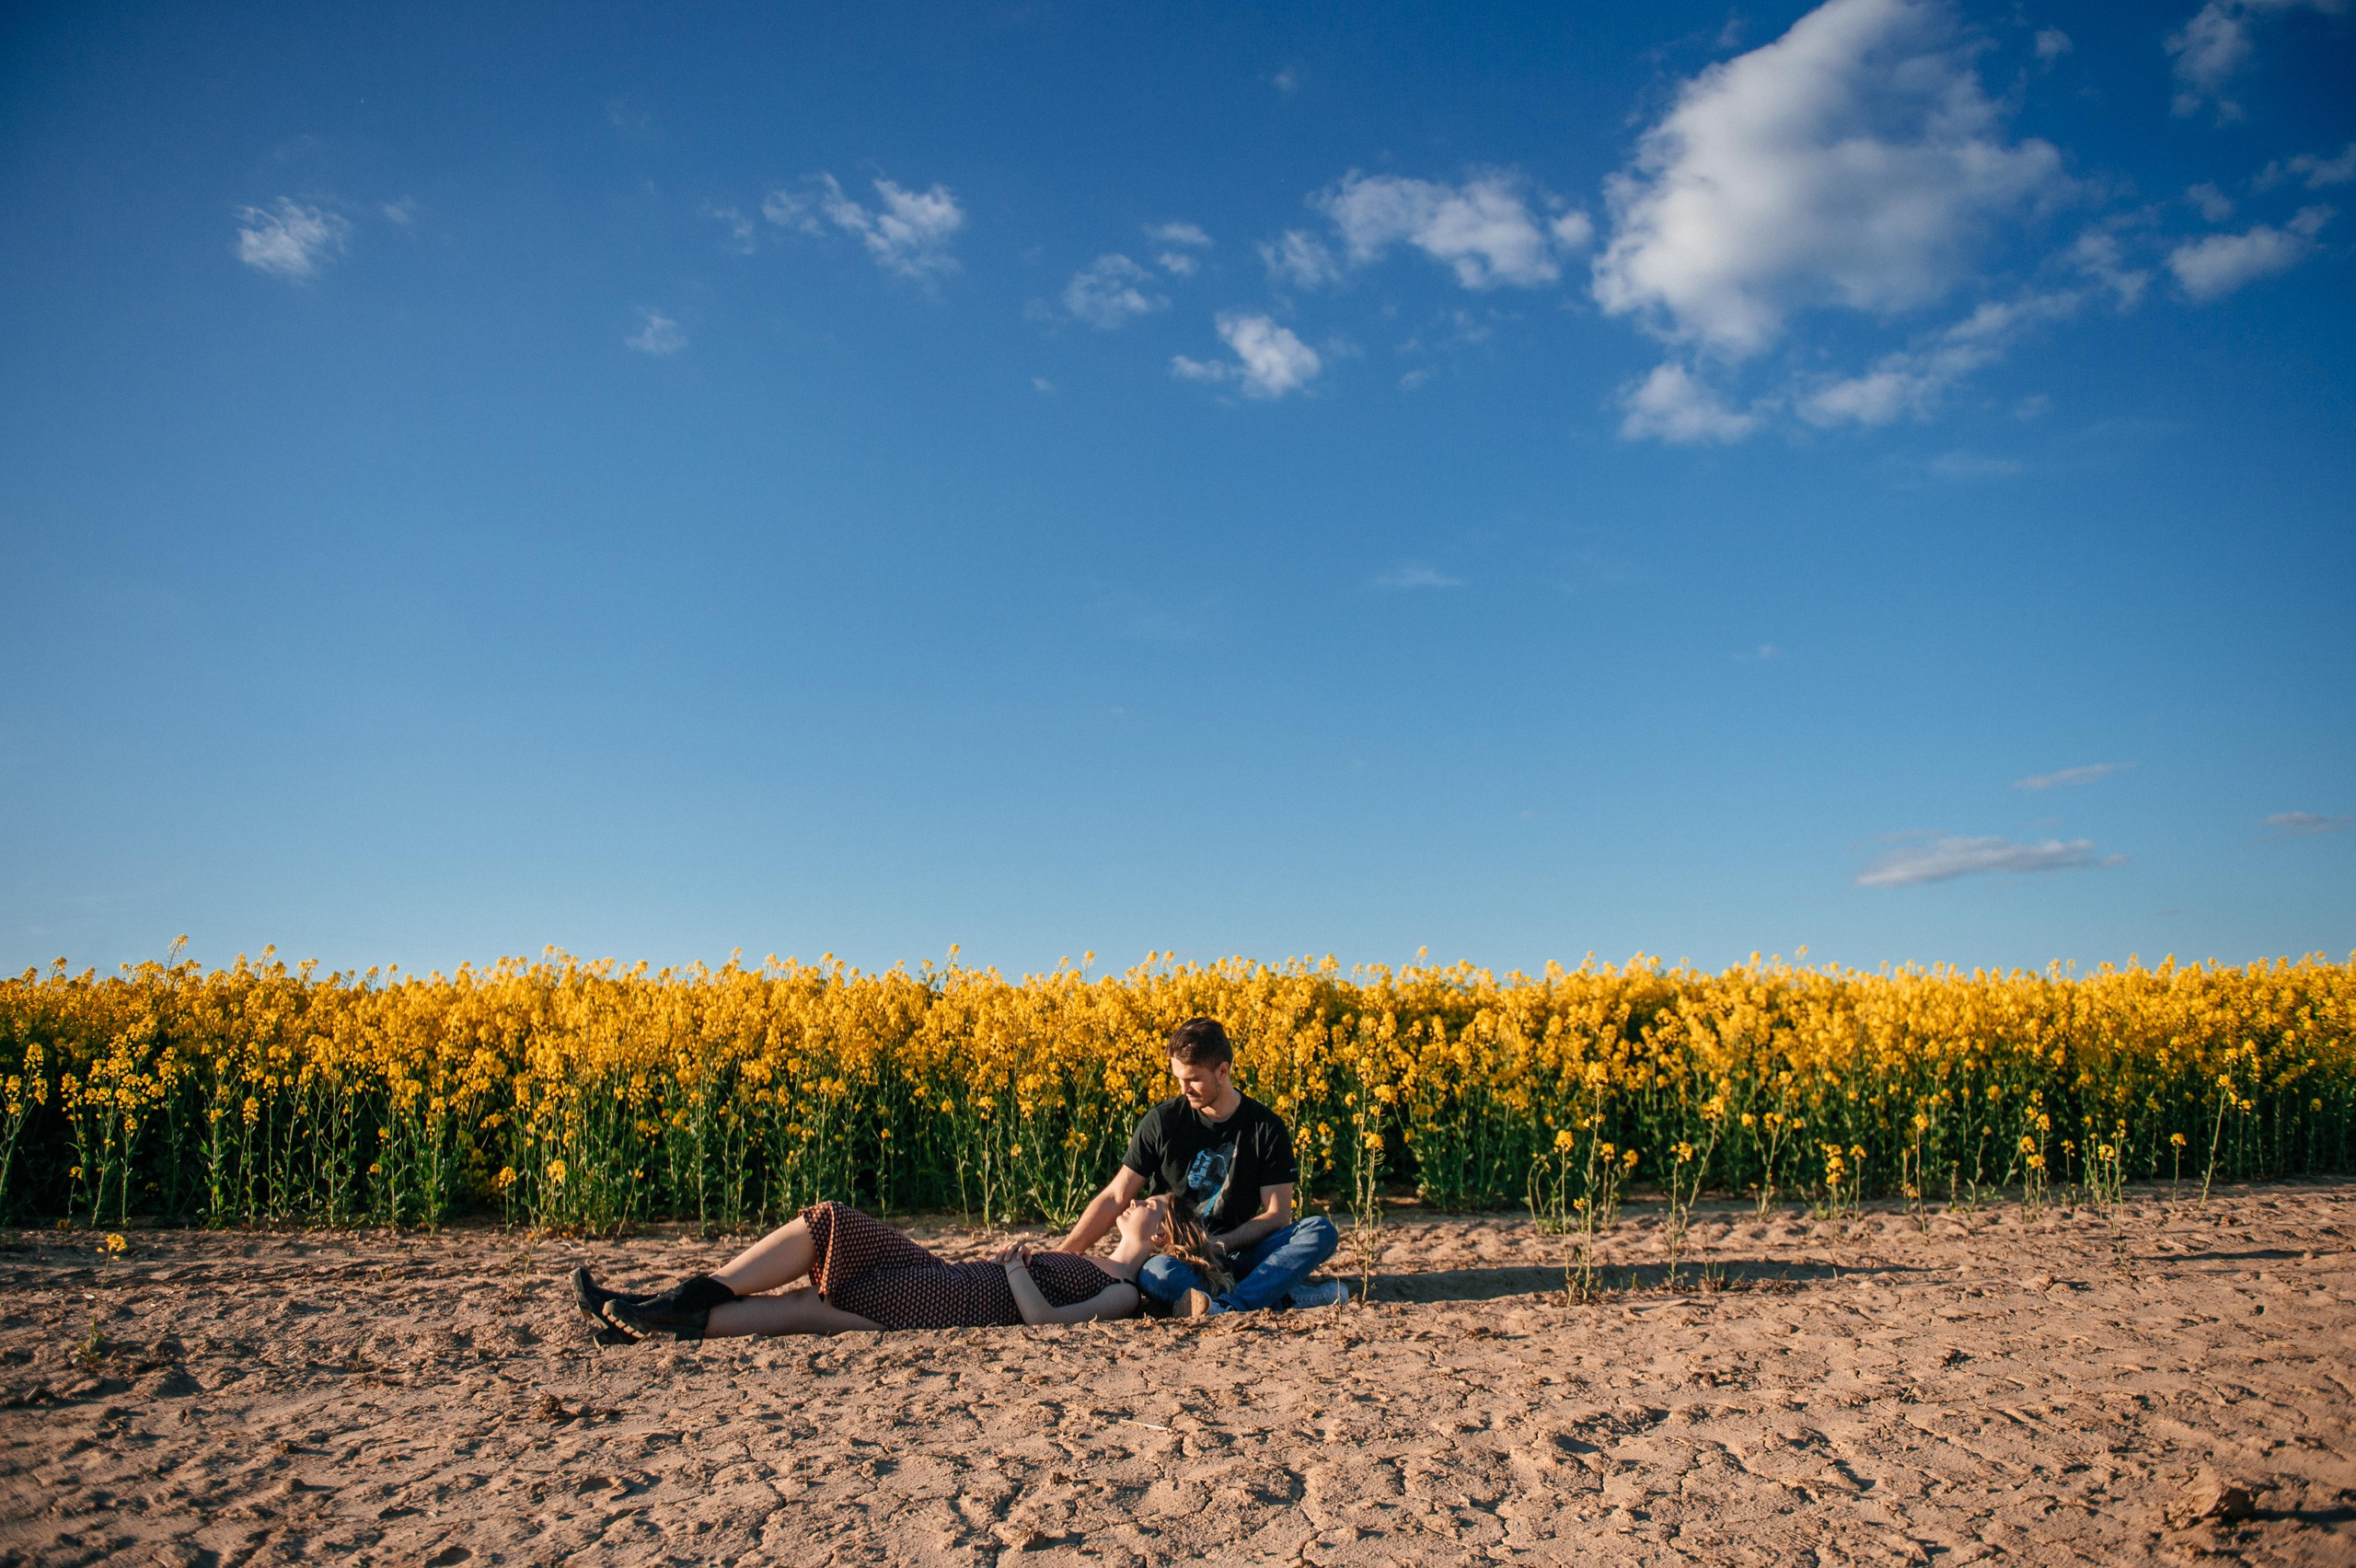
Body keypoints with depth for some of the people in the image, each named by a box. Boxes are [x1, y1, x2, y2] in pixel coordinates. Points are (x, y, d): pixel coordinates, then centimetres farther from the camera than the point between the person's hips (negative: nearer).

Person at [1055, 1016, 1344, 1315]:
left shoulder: (1268, 1129, -3)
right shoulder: (1162, 1122, -3)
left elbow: (1278, 1214, -4)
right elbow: (1115, 1198, -4)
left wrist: (1215, 1244, -18)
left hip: (1241, 1253, 1)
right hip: (1178, 1257, -1)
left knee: (1321, 1231, -26)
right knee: (1158, 1273, -38)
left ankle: (1225, 1307, -40)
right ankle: (1284, 1295, -34)